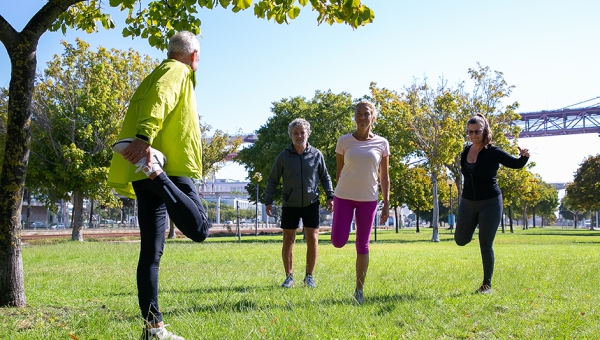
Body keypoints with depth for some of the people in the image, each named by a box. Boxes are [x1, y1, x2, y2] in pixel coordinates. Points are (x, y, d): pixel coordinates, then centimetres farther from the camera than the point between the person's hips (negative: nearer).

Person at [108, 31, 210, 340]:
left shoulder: (155, 75, 29)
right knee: (199, 229, -17)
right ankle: (152, 168, -31)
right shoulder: (178, 71, 3)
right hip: (170, 166, -9)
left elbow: (142, 110, 25)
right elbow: (158, 99, -18)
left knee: (151, 251, 6)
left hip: (142, 172, 9)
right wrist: (145, 137, -34)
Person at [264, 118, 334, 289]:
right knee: (288, 240, 3)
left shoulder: (316, 155, -1)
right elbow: (272, 180, 4)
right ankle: (289, 277, 14)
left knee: (312, 239, -2)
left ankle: (309, 276, 11)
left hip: (311, 204, 0)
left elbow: (325, 177, 10)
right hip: (290, 205, 0)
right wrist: (268, 201, -2)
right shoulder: (283, 156, -3)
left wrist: (330, 196, 2)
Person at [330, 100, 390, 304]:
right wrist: (339, 194, 10)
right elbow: (339, 172, 6)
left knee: (362, 246, 3)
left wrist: (386, 203, 1)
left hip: (368, 199, 0)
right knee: (338, 242, -8)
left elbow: (384, 177, 5)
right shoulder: (344, 141, -2)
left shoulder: (382, 144, 0)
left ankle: (359, 289, 16)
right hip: (344, 197, 0)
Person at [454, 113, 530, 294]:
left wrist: (524, 156, -32)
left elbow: (517, 164, -10)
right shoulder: (466, 152, 2)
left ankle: (487, 284, 13)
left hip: (490, 203, -5)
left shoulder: (493, 152, -13)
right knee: (461, 240, 11)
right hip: (467, 203, 5)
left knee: (486, 245, -2)